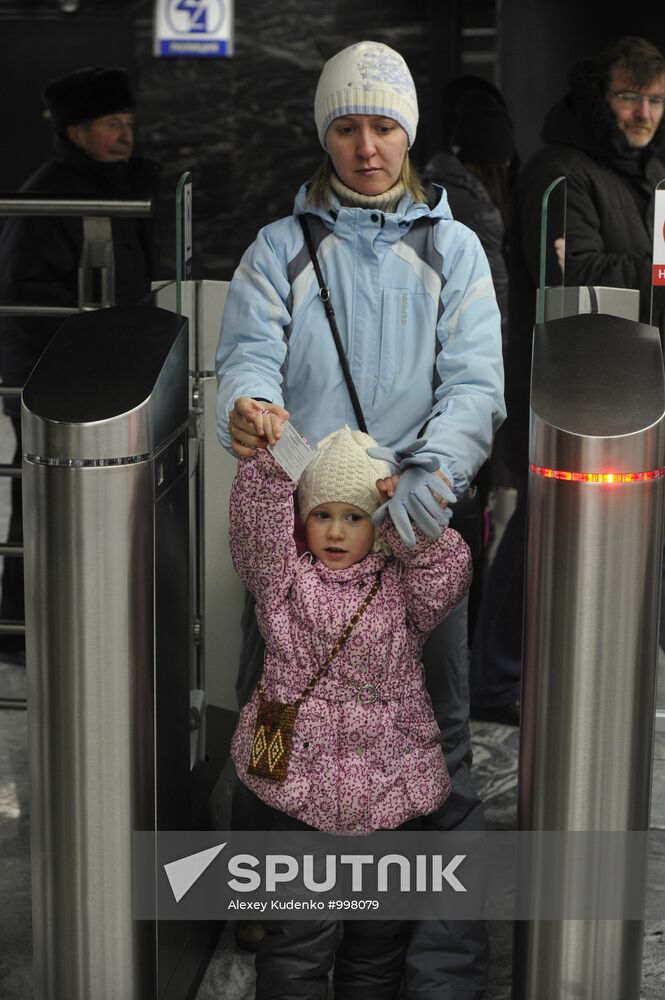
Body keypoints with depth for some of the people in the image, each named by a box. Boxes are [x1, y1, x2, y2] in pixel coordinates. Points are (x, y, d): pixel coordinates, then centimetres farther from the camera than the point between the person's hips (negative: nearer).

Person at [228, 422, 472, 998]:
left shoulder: (402, 584, 4)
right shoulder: (285, 577, 1)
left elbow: (450, 568, -12)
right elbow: (257, 518, -12)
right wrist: (270, 453, -25)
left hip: (388, 784, 2)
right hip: (299, 776, -2)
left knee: (378, 937, 15)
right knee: (300, 938, -1)